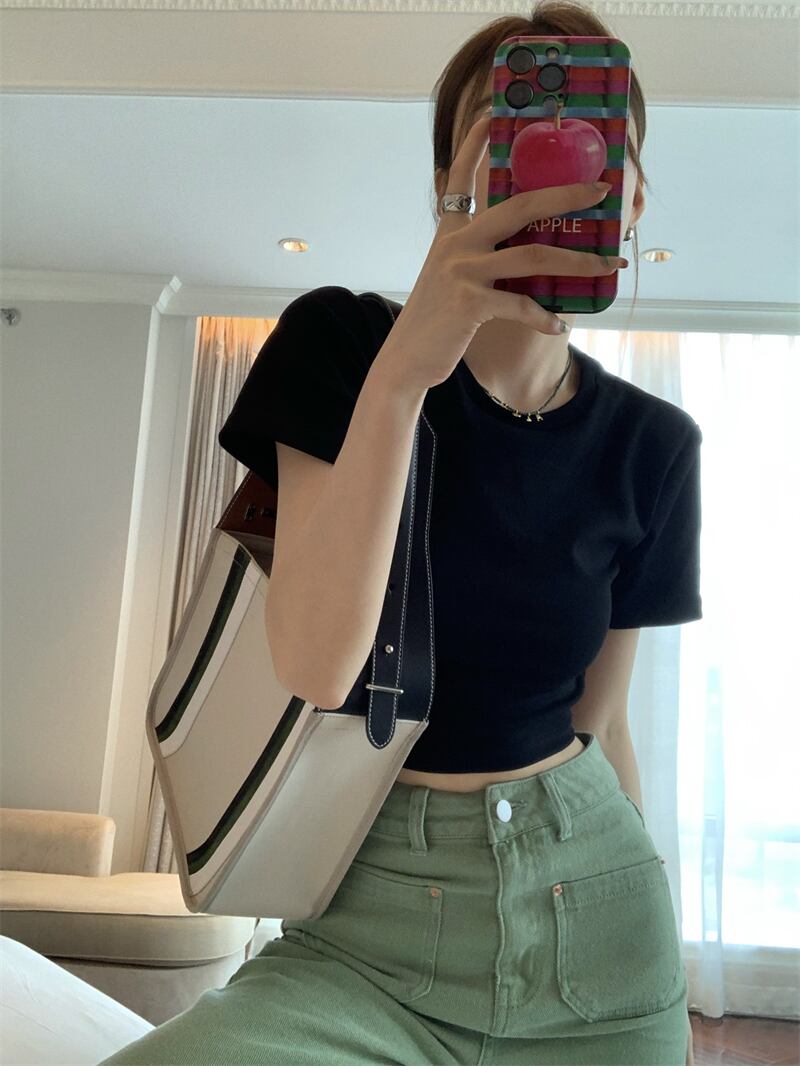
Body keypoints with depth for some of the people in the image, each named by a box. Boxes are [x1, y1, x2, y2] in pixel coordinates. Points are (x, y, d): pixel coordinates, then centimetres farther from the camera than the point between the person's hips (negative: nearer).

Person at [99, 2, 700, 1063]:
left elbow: (601, 721, 7)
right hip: (369, 921, -3)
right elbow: (314, 670, -20)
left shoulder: (651, 446, 0)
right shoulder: (337, 347, -8)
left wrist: (664, 974, 16)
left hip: (593, 909, 4)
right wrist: (402, 370, -30)